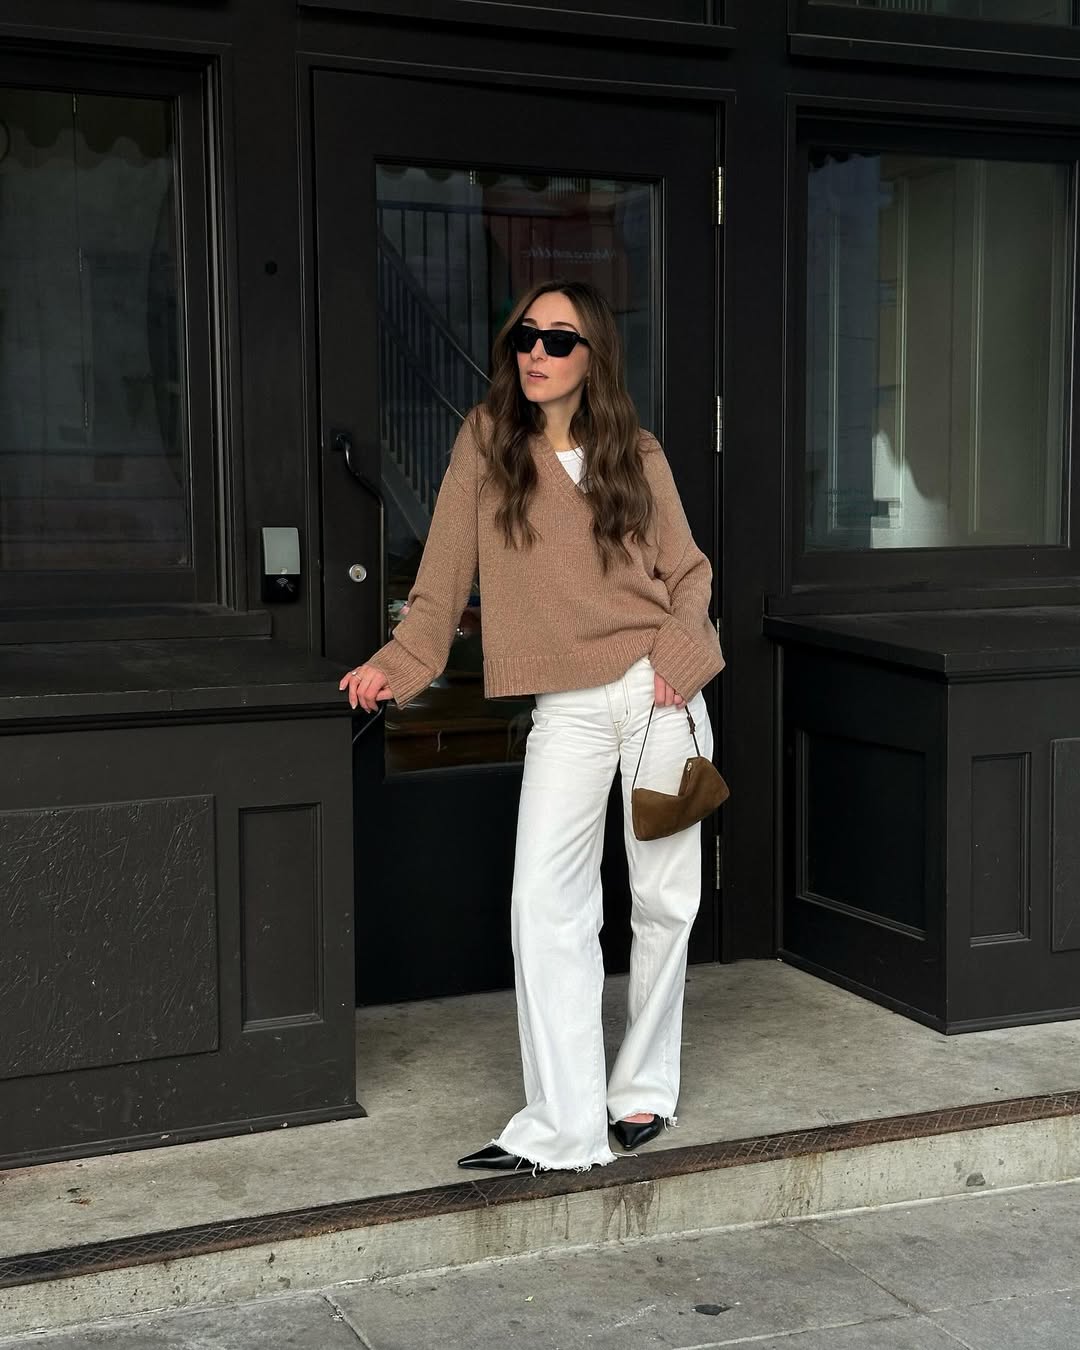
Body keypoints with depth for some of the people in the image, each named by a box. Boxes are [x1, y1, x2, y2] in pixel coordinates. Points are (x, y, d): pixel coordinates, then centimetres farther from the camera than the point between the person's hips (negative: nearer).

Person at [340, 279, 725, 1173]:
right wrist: (400, 663, -6)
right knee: (546, 907, -10)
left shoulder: (637, 456, 6)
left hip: (659, 694, 1)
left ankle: (644, 1089, 23)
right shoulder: (487, 442, 4)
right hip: (568, 707, -1)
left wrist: (680, 656, -8)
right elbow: (445, 573, 3)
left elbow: (688, 572, 9)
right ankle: (562, 1131, -6)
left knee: (663, 899, 6)